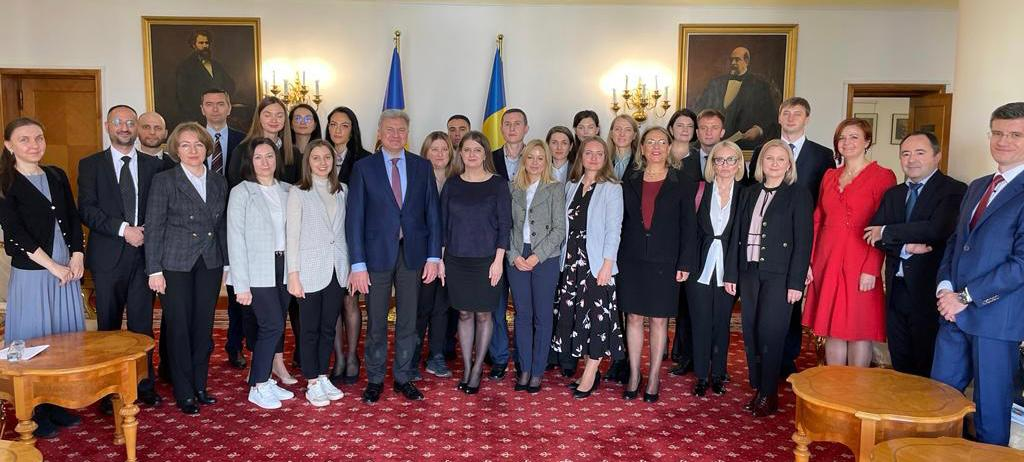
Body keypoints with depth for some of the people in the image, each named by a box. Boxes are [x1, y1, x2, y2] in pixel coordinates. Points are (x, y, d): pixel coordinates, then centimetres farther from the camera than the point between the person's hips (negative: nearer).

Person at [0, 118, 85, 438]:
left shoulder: (57, 176, 9)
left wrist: (77, 256, -3)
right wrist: (54, 267, -13)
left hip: (67, 272, 5)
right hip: (31, 274, -5)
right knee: (35, 341, 3)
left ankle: (60, 405, 24)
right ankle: (37, 415, 16)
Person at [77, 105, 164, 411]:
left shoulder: (153, 165, 10)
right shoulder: (91, 165, 5)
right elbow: (87, 210, -5)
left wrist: (146, 232, -8)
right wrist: (123, 229, -15)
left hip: (143, 254, 1)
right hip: (107, 257, -1)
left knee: (143, 324, 4)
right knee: (108, 326, 7)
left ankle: (145, 386, 15)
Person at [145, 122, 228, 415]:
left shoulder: (219, 183, 8)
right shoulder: (164, 181, -4)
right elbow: (154, 227, -6)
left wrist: (226, 263, 8)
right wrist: (154, 270, -9)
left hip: (210, 265, 4)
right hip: (176, 265, -4)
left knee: (204, 327, 9)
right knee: (179, 329, 3)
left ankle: (200, 386, 23)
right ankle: (184, 393, 15)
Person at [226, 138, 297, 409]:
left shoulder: (287, 190, 8)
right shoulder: (241, 192, -5)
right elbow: (236, 240, -8)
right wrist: (241, 285, -11)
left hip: (284, 267, 5)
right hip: (259, 271, -5)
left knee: (274, 326, 9)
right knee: (272, 325, -8)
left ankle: (265, 380, 24)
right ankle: (257, 388, 7)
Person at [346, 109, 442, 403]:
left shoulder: (422, 167, 6)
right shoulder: (363, 168, 0)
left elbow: (432, 214, 6)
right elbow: (354, 219, -4)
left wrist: (433, 256, -1)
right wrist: (358, 264, -10)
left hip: (413, 253, 2)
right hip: (377, 254, -2)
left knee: (408, 321, 10)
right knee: (376, 323, 7)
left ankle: (403, 378, 24)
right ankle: (374, 380, 23)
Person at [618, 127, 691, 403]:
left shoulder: (680, 184, 1)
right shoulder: (630, 181, 7)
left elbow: (687, 225, 0)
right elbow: (621, 221, 8)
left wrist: (684, 263, -6)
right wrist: (614, 258, 2)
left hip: (664, 261, -2)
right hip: (632, 260, 2)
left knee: (659, 320, 5)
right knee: (634, 317, 6)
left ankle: (654, 377, 16)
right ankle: (634, 375, 18)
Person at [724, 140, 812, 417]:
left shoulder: (798, 196, -1)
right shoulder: (748, 194, 13)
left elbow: (803, 241, -5)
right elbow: (737, 236, 11)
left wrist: (796, 282, -11)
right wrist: (731, 274, 7)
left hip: (778, 275, -5)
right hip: (749, 272, 5)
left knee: (769, 334, -4)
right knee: (751, 334, 7)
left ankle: (769, 395, 10)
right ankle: (757, 389, 20)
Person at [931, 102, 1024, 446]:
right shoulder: (977, 187, 14)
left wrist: (965, 297, -15)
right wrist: (944, 287, -1)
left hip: (995, 317, -7)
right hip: (955, 313, 7)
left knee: (990, 404, 7)